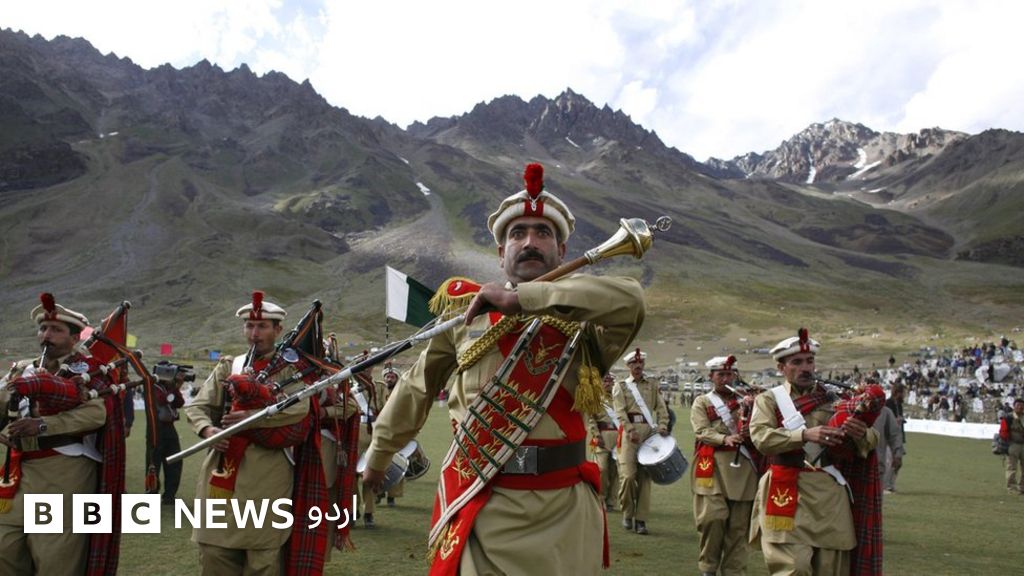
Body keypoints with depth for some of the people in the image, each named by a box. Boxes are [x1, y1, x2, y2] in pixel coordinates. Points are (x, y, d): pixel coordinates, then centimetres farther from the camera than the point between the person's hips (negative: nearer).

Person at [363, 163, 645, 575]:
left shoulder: (584, 318, -1)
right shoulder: (466, 308, 4)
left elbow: (629, 299, -25)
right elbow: (417, 386, 15)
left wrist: (519, 297, -27)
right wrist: (379, 454, 25)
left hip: (563, 510, 0)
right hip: (479, 505, 0)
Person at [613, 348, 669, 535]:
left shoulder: (652, 385, 18)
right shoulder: (620, 386, 9)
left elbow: (661, 408, 10)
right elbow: (620, 411, -3)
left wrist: (662, 426, -7)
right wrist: (631, 430, -16)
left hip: (649, 432, 3)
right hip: (629, 432, -2)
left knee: (645, 477, 1)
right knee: (628, 475, -11)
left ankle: (641, 519, 8)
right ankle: (627, 513, 10)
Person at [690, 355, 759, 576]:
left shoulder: (745, 401, 20)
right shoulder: (702, 402, 9)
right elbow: (701, 431, -5)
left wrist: (748, 433, -10)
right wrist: (725, 439, -22)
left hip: (742, 467, 3)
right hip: (713, 466, -3)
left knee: (739, 523, 2)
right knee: (714, 517, -12)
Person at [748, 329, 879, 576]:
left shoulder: (832, 398, 13)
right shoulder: (768, 399, 4)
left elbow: (872, 439, 11)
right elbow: (761, 437, -14)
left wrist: (860, 433, -14)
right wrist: (805, 435, -27)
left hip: (830, 493, 4)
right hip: (788, 493, -3)